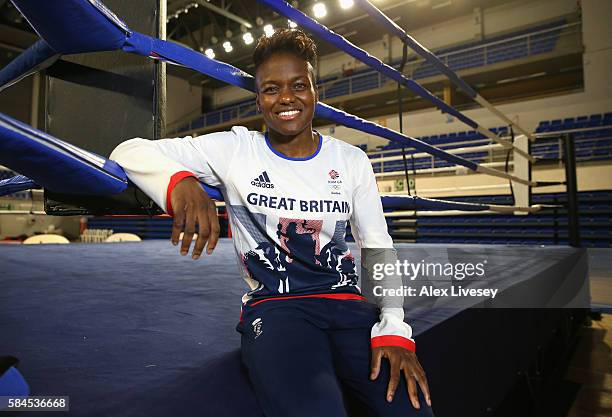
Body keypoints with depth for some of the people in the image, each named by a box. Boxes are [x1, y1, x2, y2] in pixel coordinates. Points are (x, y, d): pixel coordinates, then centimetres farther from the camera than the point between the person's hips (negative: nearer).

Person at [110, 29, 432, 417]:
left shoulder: (352, 161, 5)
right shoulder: (234, 149, -2)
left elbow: (378, 248, 7)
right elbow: (129, 150, -4)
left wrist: (393, 327, -8)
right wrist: (180, 180, -28)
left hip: (347, 303, 3)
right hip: (272, 306, -2)